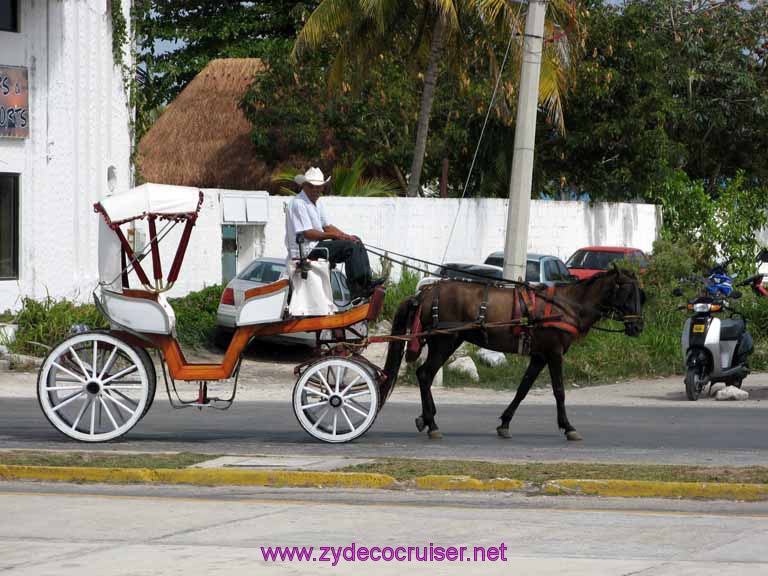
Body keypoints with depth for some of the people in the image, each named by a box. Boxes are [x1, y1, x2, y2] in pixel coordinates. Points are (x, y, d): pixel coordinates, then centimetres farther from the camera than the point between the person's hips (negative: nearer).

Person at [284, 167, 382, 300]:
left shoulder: (317, 203, 17)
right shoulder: (298, 203, -15)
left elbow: (328, 226, 18)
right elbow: (307, 233, -20)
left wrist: (346, 236, -1)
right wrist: (335, 235, -16)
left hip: (317, 245, 10)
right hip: (306, 250, -10)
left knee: (357, 243, 3)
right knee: (349, 247, -20)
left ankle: (367, 283, -5)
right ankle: (356, 291, -21)